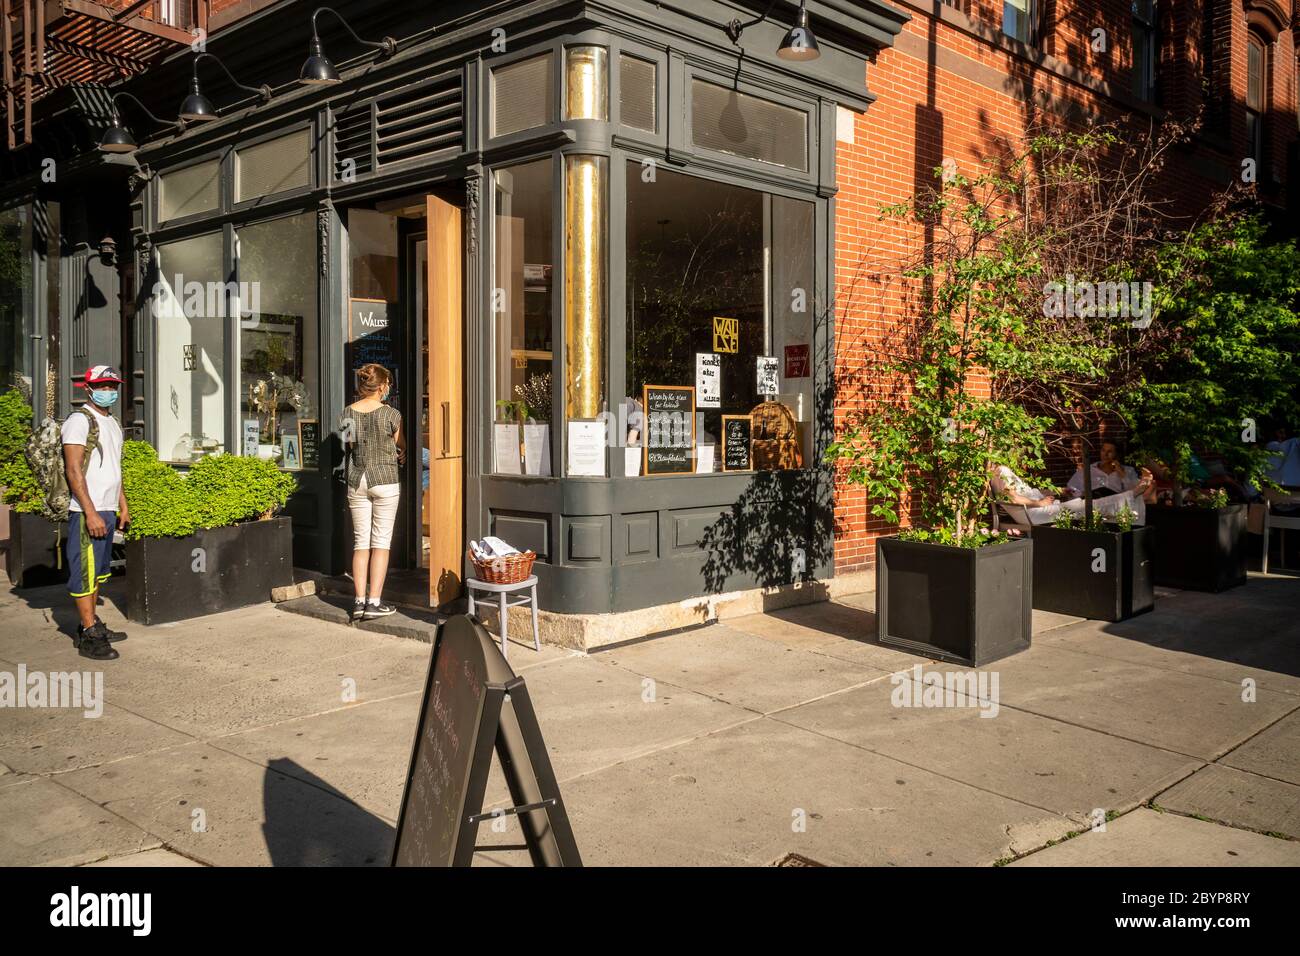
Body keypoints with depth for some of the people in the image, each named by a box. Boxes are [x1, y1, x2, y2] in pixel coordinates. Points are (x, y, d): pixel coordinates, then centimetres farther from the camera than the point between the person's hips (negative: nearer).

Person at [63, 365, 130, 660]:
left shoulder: (112, 423, 17)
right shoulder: (79, 421, -10)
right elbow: (74, 470, -16)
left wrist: (123, 505, 20)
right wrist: (91, 513, -20)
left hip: (108, 509, 9)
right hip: (87, 512, -9)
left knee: (98, 570, 14)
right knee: (85, 572, -6)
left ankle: (92, 625, 23)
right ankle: (89, 636, -3)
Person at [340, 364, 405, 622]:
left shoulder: (347, 414, 2)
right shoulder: (391, 414, -9)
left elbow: (350, 447, 13)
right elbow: (401, 447, 5)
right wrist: (399, 456, 29)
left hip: (356, 481, 4)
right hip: (385, 480, -4)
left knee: (361, 542, 9)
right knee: (381, 542, 0)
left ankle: (359, 601, 8)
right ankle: (374, 602, -2)